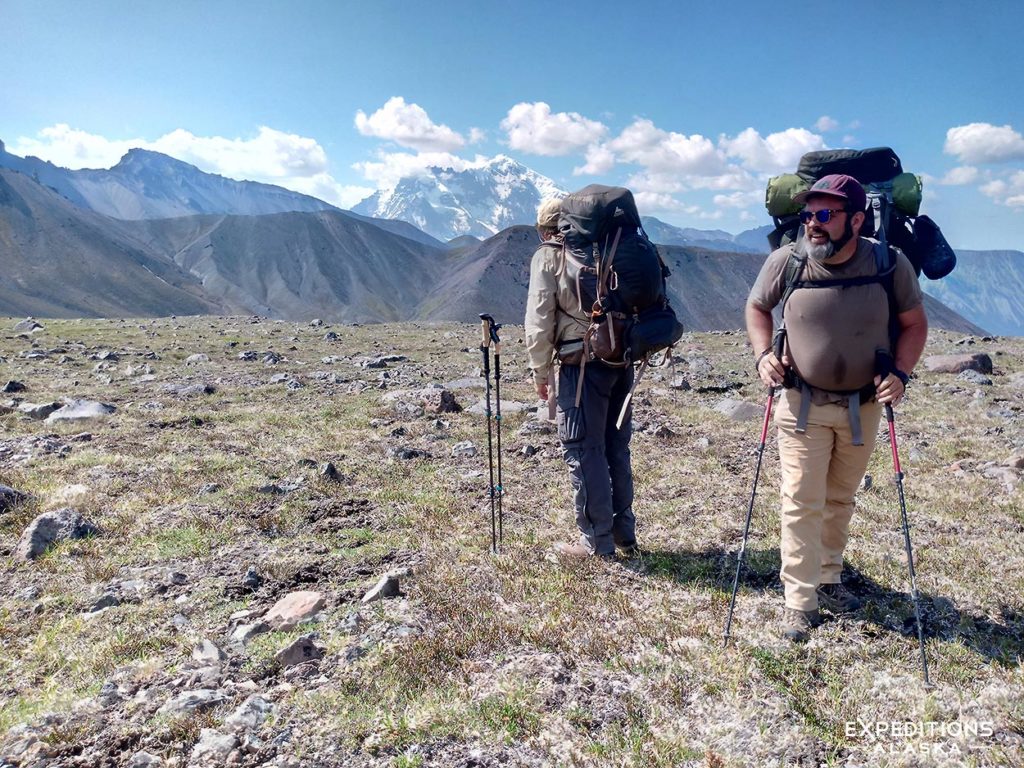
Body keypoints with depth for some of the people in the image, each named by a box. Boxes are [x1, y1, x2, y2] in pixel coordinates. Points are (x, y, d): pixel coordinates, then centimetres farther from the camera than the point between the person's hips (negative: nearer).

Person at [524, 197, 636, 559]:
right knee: (617, 448, 15)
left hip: (583, 363, -6)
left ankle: (596, 542, 7)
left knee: (583, 451, 2)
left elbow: (539, 318, -6)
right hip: (622, 361, 6)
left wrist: (540, 370, 1)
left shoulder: (548, 257, 0)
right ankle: (624, 533, 24)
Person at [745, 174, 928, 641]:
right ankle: (800, 601, 11)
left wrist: (900, 372, -16)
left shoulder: (890, 264, -13)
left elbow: (914, 323, 0)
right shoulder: (786, 260, -14)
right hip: (803, 405, -1)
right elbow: (756, 308, 3)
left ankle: (827, 579, 37)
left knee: (840, 501, 17)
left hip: (863, 406, 2)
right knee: (802, 504, -1)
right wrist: (763, 354, -13)